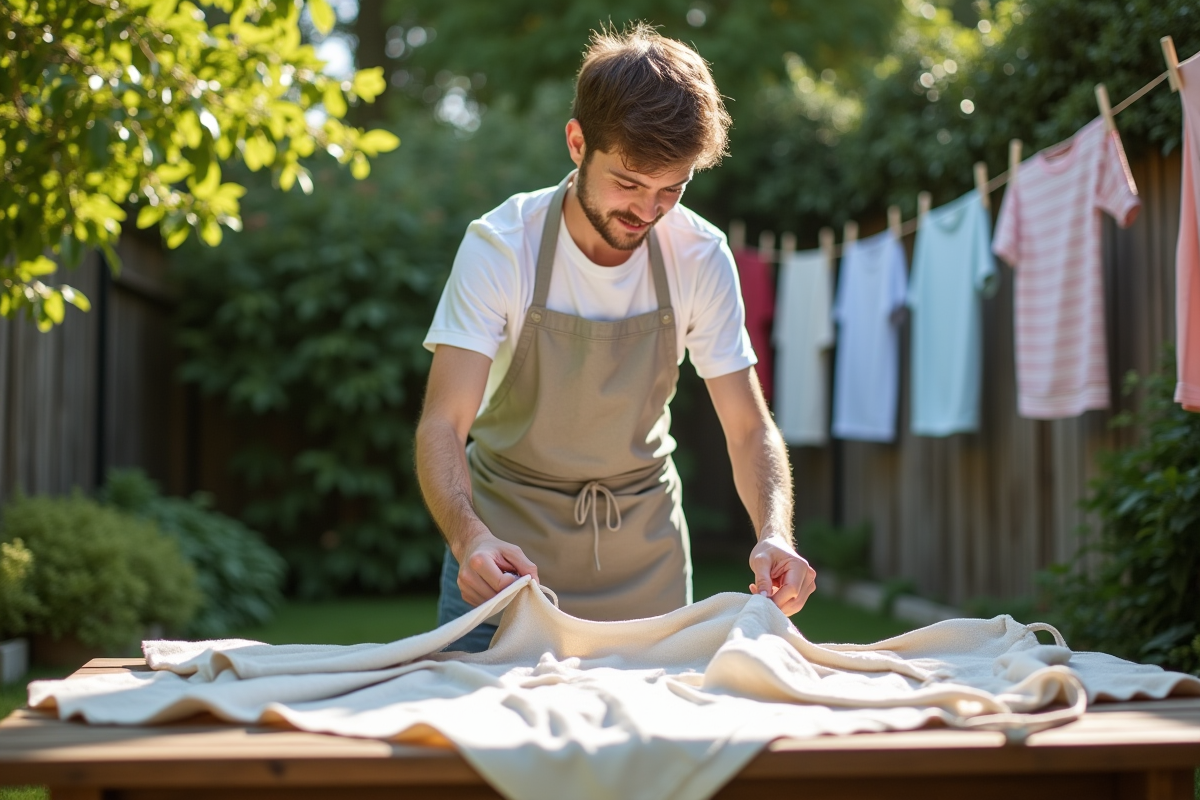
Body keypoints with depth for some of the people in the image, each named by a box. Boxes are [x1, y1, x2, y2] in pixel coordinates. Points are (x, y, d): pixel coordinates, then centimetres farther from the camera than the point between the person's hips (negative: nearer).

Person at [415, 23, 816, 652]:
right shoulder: (500, 247, -20)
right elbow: (442, 423, -25)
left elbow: (749, 429, -10)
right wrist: (470, 538, -44)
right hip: (511, 536, -2)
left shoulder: (701, 257, -13)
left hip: (645, 548, 2)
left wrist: (775, 535, -29)